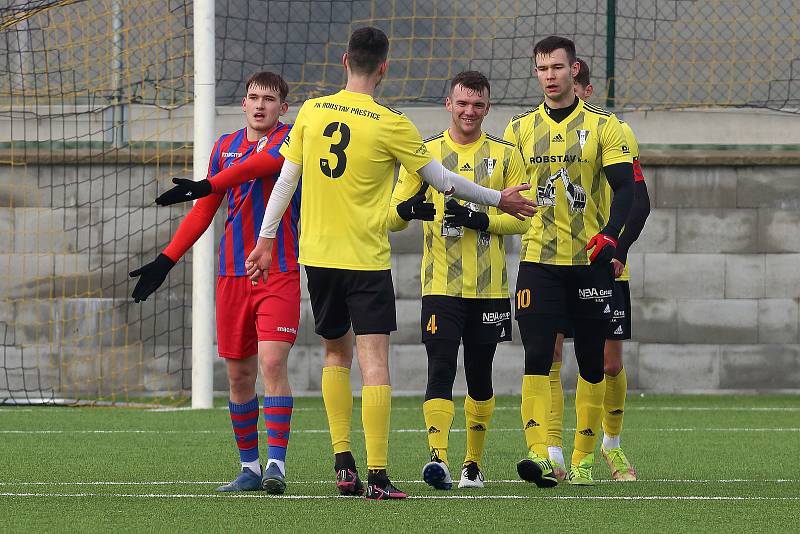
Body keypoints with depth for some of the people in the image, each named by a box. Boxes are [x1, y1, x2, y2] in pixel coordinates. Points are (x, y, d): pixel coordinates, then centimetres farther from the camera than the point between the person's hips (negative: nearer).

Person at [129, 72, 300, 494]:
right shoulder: (225, 147, 14)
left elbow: (263, 163, -23)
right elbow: (204, 213, 18)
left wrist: (206, 186, -33)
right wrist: (166, 260, 11)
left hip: (279, 273, -5)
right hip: (232, 275, 5)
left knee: (272, 362, -17)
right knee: (239, 375, 6)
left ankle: (277, 463, -19)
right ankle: (250, 467, 15)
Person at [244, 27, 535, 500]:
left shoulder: (312, 112, 1)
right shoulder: (391, 125, -9)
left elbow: (285, 181, 5)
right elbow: (444, 181, -1)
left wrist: (266, 240, 14)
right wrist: (498, 200, 13)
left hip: (317, 255, 4)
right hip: (366, 260, -4)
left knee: (337, 354, 19)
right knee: (375, 362, -5)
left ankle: (343, 463, 11)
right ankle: (377, 476, -12)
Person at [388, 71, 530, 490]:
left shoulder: (505, 155, 6)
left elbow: (522, 217, 2)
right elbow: (392, 216, 4)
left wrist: (481, 219, -15)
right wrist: (406, 210, -20)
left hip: (489, 287, 1)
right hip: (440, 285, -1)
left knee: (479, 377, 9)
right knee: (440, 370, -15)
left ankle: (474, 463, 21)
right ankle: (438, 457, -24)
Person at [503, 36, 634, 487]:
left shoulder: (603, 126, 1)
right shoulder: (520, 129, 9)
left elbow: (625, 186, -7)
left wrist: (610, 234, -21)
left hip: (590, 260, -1)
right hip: (538, 260, 1)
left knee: (592, 361, 5)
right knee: (537, 357, -13)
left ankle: (583, 457, 14)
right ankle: (539, 454, -21)